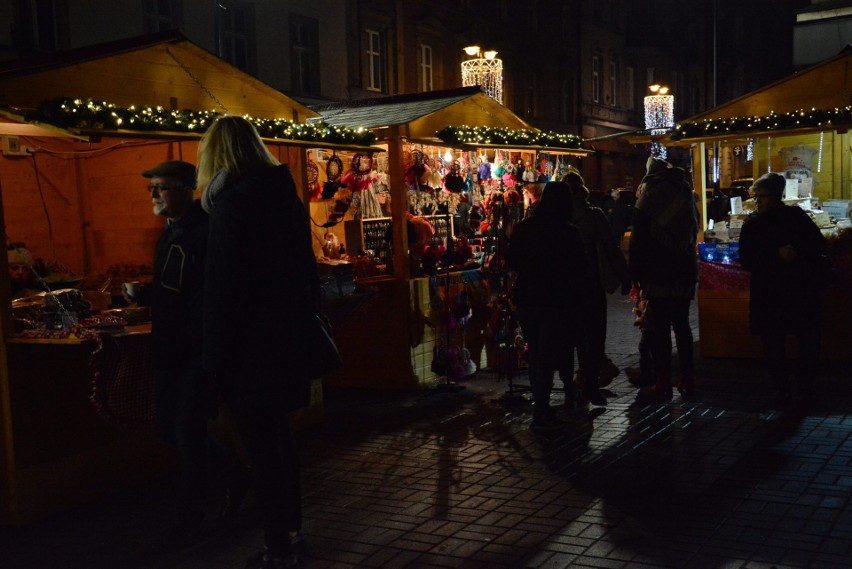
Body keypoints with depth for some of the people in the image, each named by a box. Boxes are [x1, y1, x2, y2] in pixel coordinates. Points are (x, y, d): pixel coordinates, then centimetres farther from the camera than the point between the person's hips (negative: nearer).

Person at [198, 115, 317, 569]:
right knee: (279, 436, 19)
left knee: (262, 446, 0)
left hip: (250, 345, -8)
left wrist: (214, 357, -11)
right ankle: (291, 528, 32)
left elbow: (221, 289, -17)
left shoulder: (231, 204, -15)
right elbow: (305, 269, 13)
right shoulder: (284, 196, 8)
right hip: (287, 337, 8)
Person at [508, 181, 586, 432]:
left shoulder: (522, 228, -1)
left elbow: (512, 263, 8)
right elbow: (580, 269, -4)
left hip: (526, 299, 4)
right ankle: (541, 415, -1)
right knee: (547, 356, 0)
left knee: (535, 354, 15)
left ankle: (540, 408, 23)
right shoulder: (569, 233, -12)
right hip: (556, 301, -4)